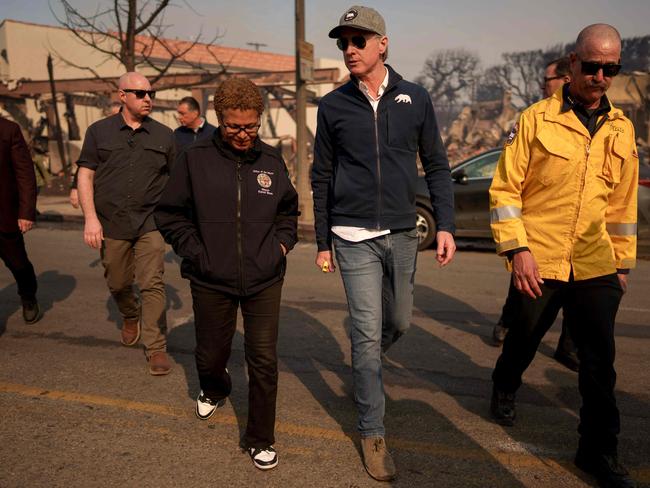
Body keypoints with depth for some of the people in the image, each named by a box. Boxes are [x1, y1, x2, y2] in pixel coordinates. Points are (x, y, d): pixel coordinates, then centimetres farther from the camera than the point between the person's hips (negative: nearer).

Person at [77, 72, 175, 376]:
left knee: (152, 284, -7)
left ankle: (155, 347, 2)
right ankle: (131, 317, 45)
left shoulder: (163, 135, 6)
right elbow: (85, 175, 3)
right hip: (111, 223, 1)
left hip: (151, 223, -1)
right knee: (118, 284, 14)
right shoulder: (99, 131, 4)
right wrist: (90, 217, -7)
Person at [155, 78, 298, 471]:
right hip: (211, 281, 0)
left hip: (264, 280, 1)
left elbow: (289, 209, 17)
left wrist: (282, 243, 4)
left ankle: (261, 439, 20)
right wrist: (194, 251, -6)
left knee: (264, 360, 1)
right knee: (211, 355, 17)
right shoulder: (195, 159, -5)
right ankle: (215, 390, 54)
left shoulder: (271, 160, 2)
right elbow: (170, 213, 2)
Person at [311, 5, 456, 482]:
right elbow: (322, 178, 5)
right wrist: (322, 242, 5)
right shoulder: (333, 105, 0)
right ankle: (373, 434, 12)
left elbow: (437, 166, 6)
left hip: (403, 234, 2)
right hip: (354, 238, -2)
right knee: (368, 334, -3)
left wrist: (446, 226, -4)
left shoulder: (415, 98, 2)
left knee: (399, 323, 16)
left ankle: (365, 366, 48)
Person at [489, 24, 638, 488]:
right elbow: (505, 189, -7)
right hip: (539, 261, -3)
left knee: (600, 361, 5)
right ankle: (504, 389, 47)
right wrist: (517, 249, -15)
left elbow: (623, 203, 14)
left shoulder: (622, 129, 8)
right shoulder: (536, 119, -5)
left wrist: (623, 262, 14)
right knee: (525, 339, 16)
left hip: (596, 265, 3)